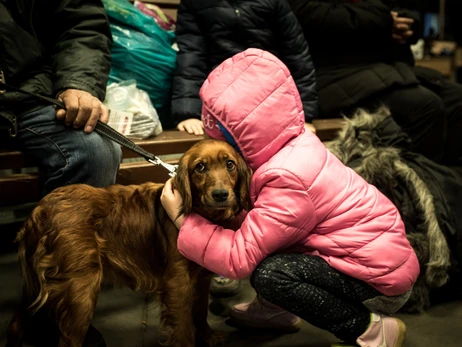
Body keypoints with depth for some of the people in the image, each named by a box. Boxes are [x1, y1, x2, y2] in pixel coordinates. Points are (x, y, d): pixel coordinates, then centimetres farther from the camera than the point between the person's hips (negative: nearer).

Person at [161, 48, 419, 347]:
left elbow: (239, 258, -27)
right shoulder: (295, 144, -3)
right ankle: (277, 308, 24)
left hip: (384, 278, -9)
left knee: (269, 274, -24)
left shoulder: (288, 181, -29)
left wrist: (181, 219, -18)